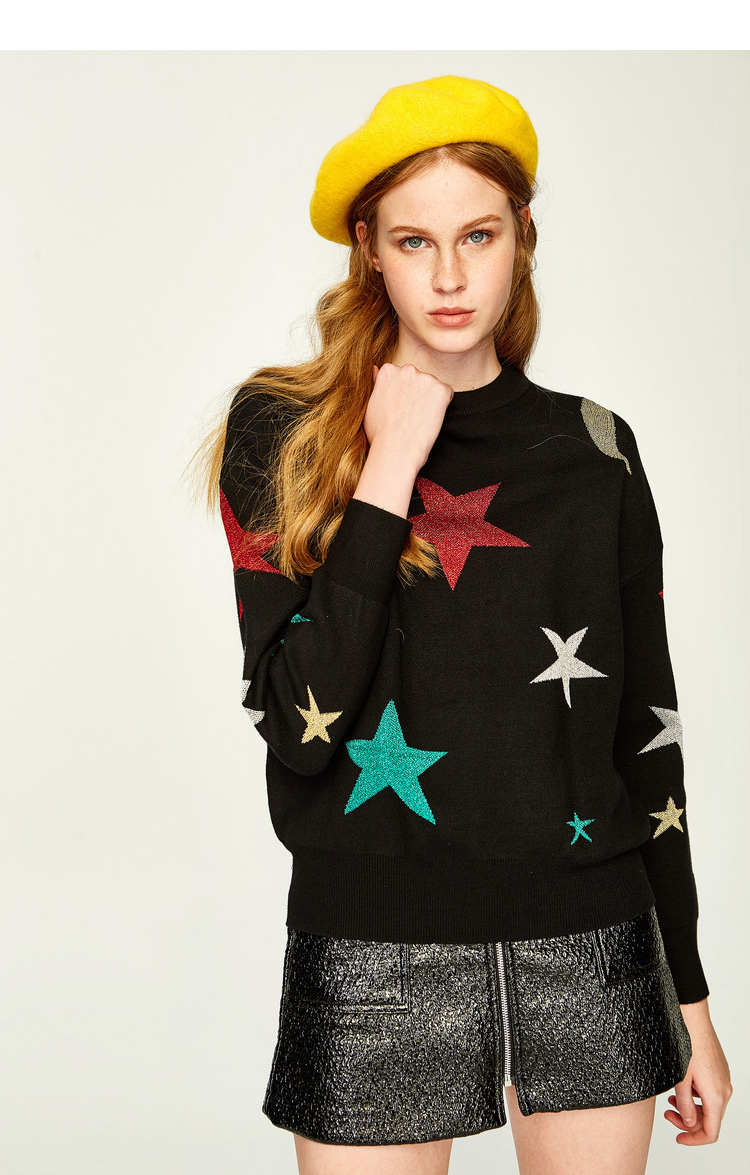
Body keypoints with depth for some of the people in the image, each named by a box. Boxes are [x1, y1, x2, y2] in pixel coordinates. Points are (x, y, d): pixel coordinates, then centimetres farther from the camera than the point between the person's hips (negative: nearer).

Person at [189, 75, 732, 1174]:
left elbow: (646, 732, 8)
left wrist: (691, 999, 9)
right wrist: (388, 473, -14)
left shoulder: (594, 449, 5)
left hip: (590, 952, 2)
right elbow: (299, 726, -13)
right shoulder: (282, 430, -2)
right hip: (375, 952, -2)